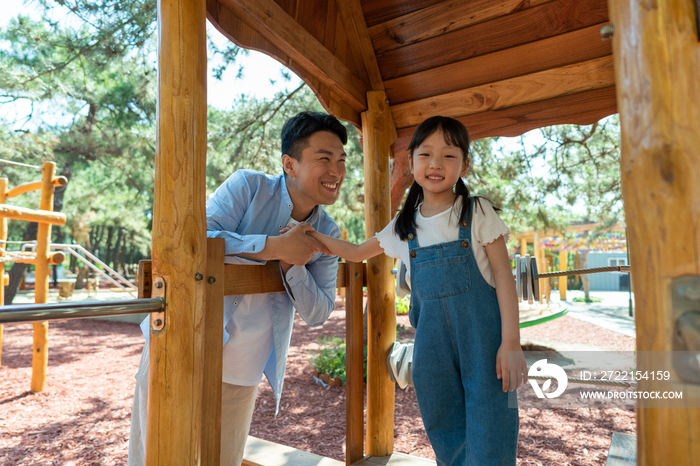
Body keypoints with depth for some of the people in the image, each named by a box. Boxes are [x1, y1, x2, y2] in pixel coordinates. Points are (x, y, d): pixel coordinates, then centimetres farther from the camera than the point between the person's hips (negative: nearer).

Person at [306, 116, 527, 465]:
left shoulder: (478, 213, -2)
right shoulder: (404, 226, 7)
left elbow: (503, 274, -4)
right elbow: (356, 253, 18)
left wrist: (511, 342, -11)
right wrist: (309, 233, 10)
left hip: (483, 333, -3)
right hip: (433, 339, 3)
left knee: (488, 435, -2)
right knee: (446, 438, 12)